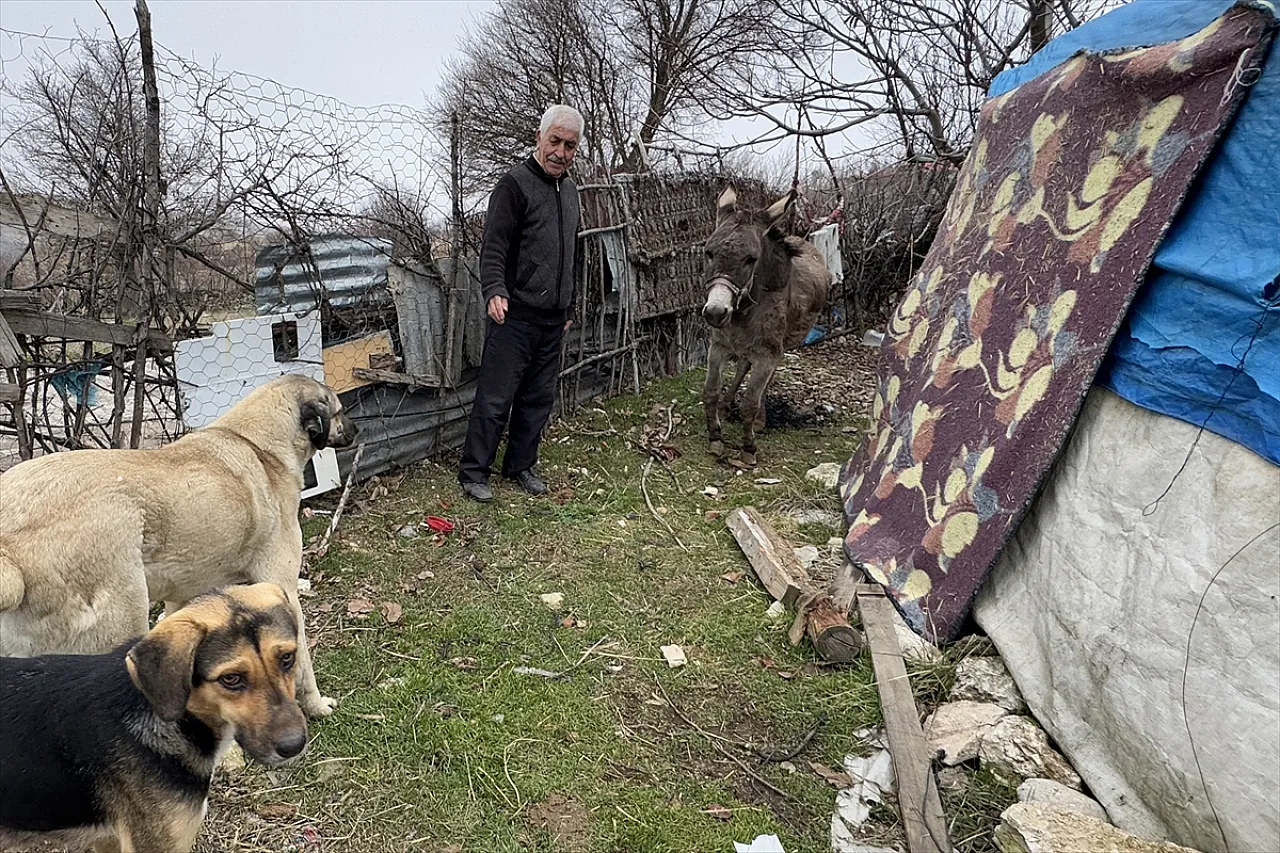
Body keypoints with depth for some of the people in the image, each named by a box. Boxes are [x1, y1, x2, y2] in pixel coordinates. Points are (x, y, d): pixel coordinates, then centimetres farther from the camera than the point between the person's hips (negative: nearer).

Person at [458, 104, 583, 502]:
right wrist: (494, 291, -30)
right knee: (495, 399, -3)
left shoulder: (570, 189, 16)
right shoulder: (516, 184, -8)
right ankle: (473, 472, 9)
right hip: (516, 317, -7)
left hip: (552, 320, 7)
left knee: (539, 398, 12)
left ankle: (521, 466, 26)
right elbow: (493, 248, -14)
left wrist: (568, 307, 25)